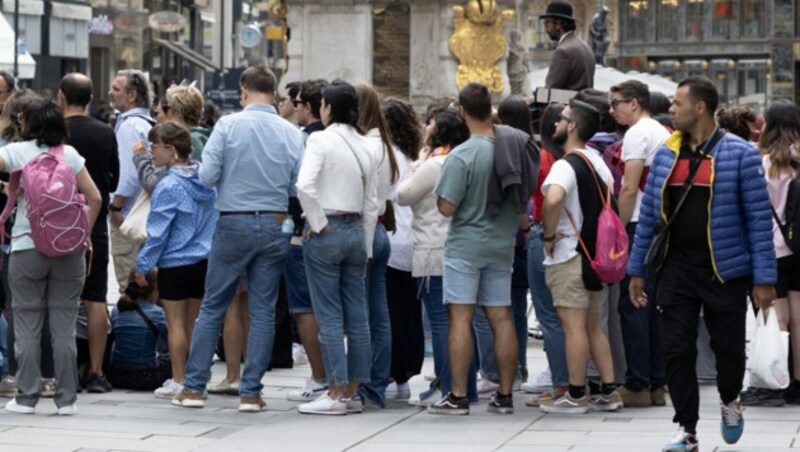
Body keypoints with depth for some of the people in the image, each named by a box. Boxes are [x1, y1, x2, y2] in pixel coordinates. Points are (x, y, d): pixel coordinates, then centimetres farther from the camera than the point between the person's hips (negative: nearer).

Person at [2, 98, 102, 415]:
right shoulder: (69, 154, 5)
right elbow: (94, 198, 1)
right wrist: (84, 234, 10)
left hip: (27, 247, -2)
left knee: (26, 325, 5)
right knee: (64, 326, 5)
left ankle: (26, 398, 5)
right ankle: (67, 399, 5)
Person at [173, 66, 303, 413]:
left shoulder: (229, 125, -8)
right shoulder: (291, 133, -1)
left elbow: (206, 176, -12)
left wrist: (232, 175, 9)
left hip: (234, 223, -2)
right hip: (274, 226, 2)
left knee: (212, 306, 7)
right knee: (263, 310, 7)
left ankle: (193, 387, 9)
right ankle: (251, 392, 6)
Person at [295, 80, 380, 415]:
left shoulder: (321, 140, -9)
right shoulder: (368, 147, 9)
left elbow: (305, 186, -23)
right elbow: (371, 203, 11)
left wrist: (317, 223, -11)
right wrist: (365, 247, 16)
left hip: (326, 232, -6)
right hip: (357, 230, 6)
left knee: (329, 317, -3)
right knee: (357, 316, 7)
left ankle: (336, 393, -3)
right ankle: (353, 392, 12)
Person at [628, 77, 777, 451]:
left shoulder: (740, 154, -6)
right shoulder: (666, 154, 7)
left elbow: (759, 218, -7)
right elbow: (648, 214, 11)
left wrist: (764, 277, -12)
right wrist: (636, 269, 10)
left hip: (724, 270, -3)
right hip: (676, 269, 3)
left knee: (728, 347, 7)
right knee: (677, 351, 0)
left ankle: (729, 402, 37)